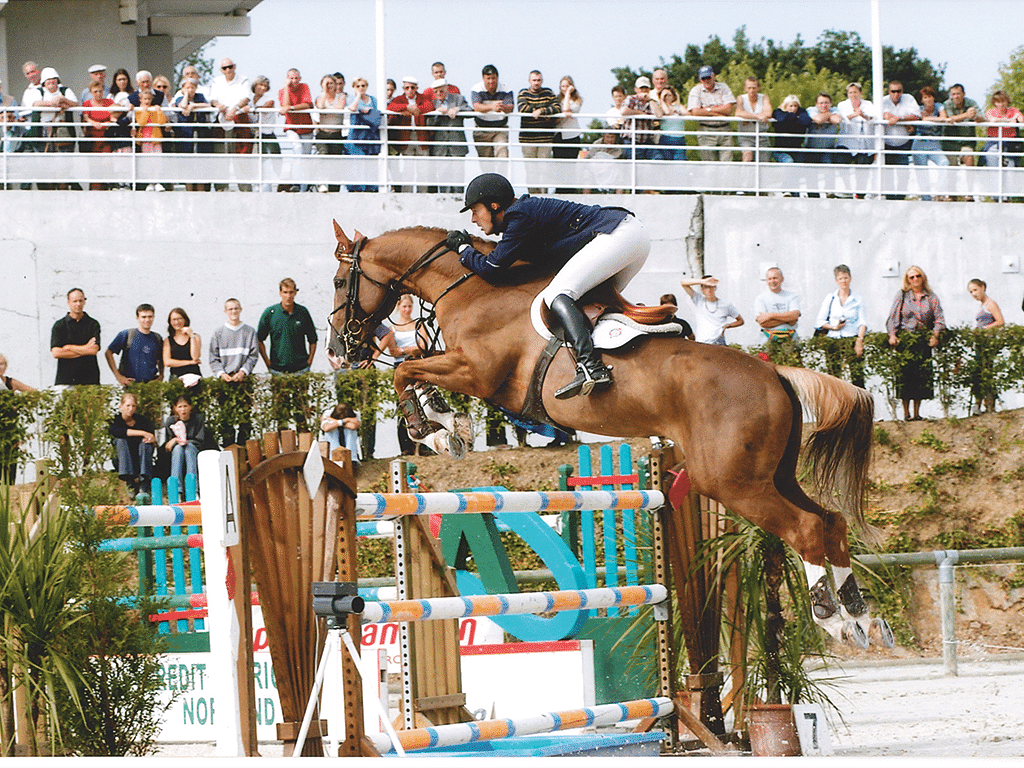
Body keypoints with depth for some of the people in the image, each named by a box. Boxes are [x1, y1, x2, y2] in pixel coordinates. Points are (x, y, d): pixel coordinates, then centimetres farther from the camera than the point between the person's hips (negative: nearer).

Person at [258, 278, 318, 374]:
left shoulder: (303, 312, 4)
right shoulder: (269, 313, -1)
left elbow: (313, 340, 13)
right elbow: (259, 340, 5)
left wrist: (309, 362, 4)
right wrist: (268, 364, 0)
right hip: (277, 369, -1)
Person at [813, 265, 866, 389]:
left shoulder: (858, 299, 9)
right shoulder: (830, 298, 11)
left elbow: (862, 322, 5)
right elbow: (819, 321, 10)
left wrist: (859, 340, -10)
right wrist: (833, 327, -7)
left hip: (852, 340, -1)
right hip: (833, 341, 1)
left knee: (857, 376, -12)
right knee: (833, 377, -6)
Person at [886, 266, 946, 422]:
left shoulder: (931, 298, 11)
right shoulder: (902, 296, 10)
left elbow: (939, 320, 6)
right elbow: (892, 318, 7)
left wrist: (935, 335, -10)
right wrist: (892, 335, -8)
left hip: (924, 341, 1)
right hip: (904, 339, -1)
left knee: (922, 376, -4)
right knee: (904, 374, -9)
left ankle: (916, 412, 3)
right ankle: (906, 413, -3)